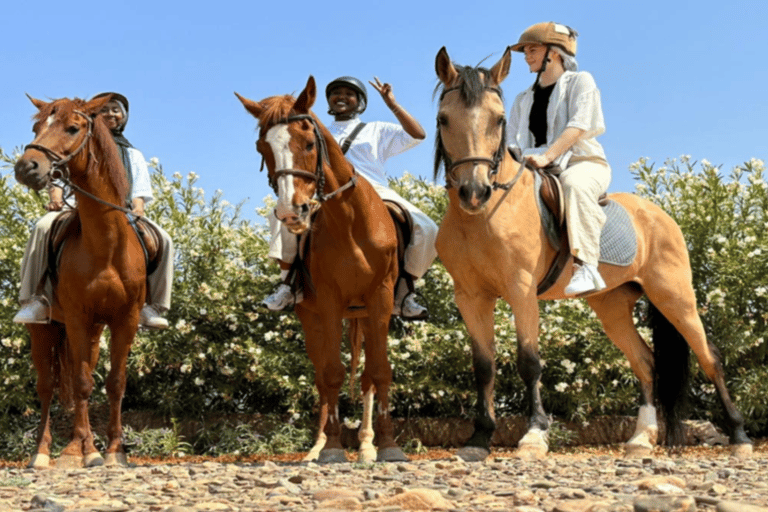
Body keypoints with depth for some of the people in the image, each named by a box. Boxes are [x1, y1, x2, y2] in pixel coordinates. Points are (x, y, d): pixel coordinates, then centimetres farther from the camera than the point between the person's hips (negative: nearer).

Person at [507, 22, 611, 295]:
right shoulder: (524, 99, 23)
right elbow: (512, 139, 13)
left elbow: (578, 125, -11)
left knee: (574, 184, -42)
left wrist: (547, 156, -25)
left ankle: (585, 265, -51)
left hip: (584, 164, -6)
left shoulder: (580, 81, 5)